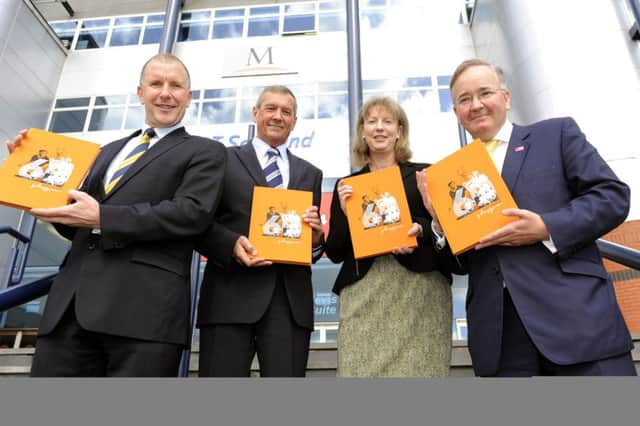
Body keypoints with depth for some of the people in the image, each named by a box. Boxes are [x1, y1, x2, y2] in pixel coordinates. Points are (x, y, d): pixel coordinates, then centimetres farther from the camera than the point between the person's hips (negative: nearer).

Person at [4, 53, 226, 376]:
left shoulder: (205, 152, 8)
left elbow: (192, 213, -10)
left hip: (145, 305, -5)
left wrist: (103, 217, -12)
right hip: (71, 301, 6)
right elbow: (78, 227, 25)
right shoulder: (111, 150, 25)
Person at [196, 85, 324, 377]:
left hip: (290, 297, 3)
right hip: (231, 293, -2)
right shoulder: (224, 160, 11)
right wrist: (231, 243, -15)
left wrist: (316, 237, -3)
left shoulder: (310, 174, 21)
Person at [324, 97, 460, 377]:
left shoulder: (424, 174, 10)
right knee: (361, 369, -3)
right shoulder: (347, 185, 13)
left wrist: (421, 230, -11)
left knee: (419, 369, -3)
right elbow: (335, 253, 10)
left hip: (420, 288, -1)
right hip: (363, 294, 1)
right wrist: (344, 213, -5)